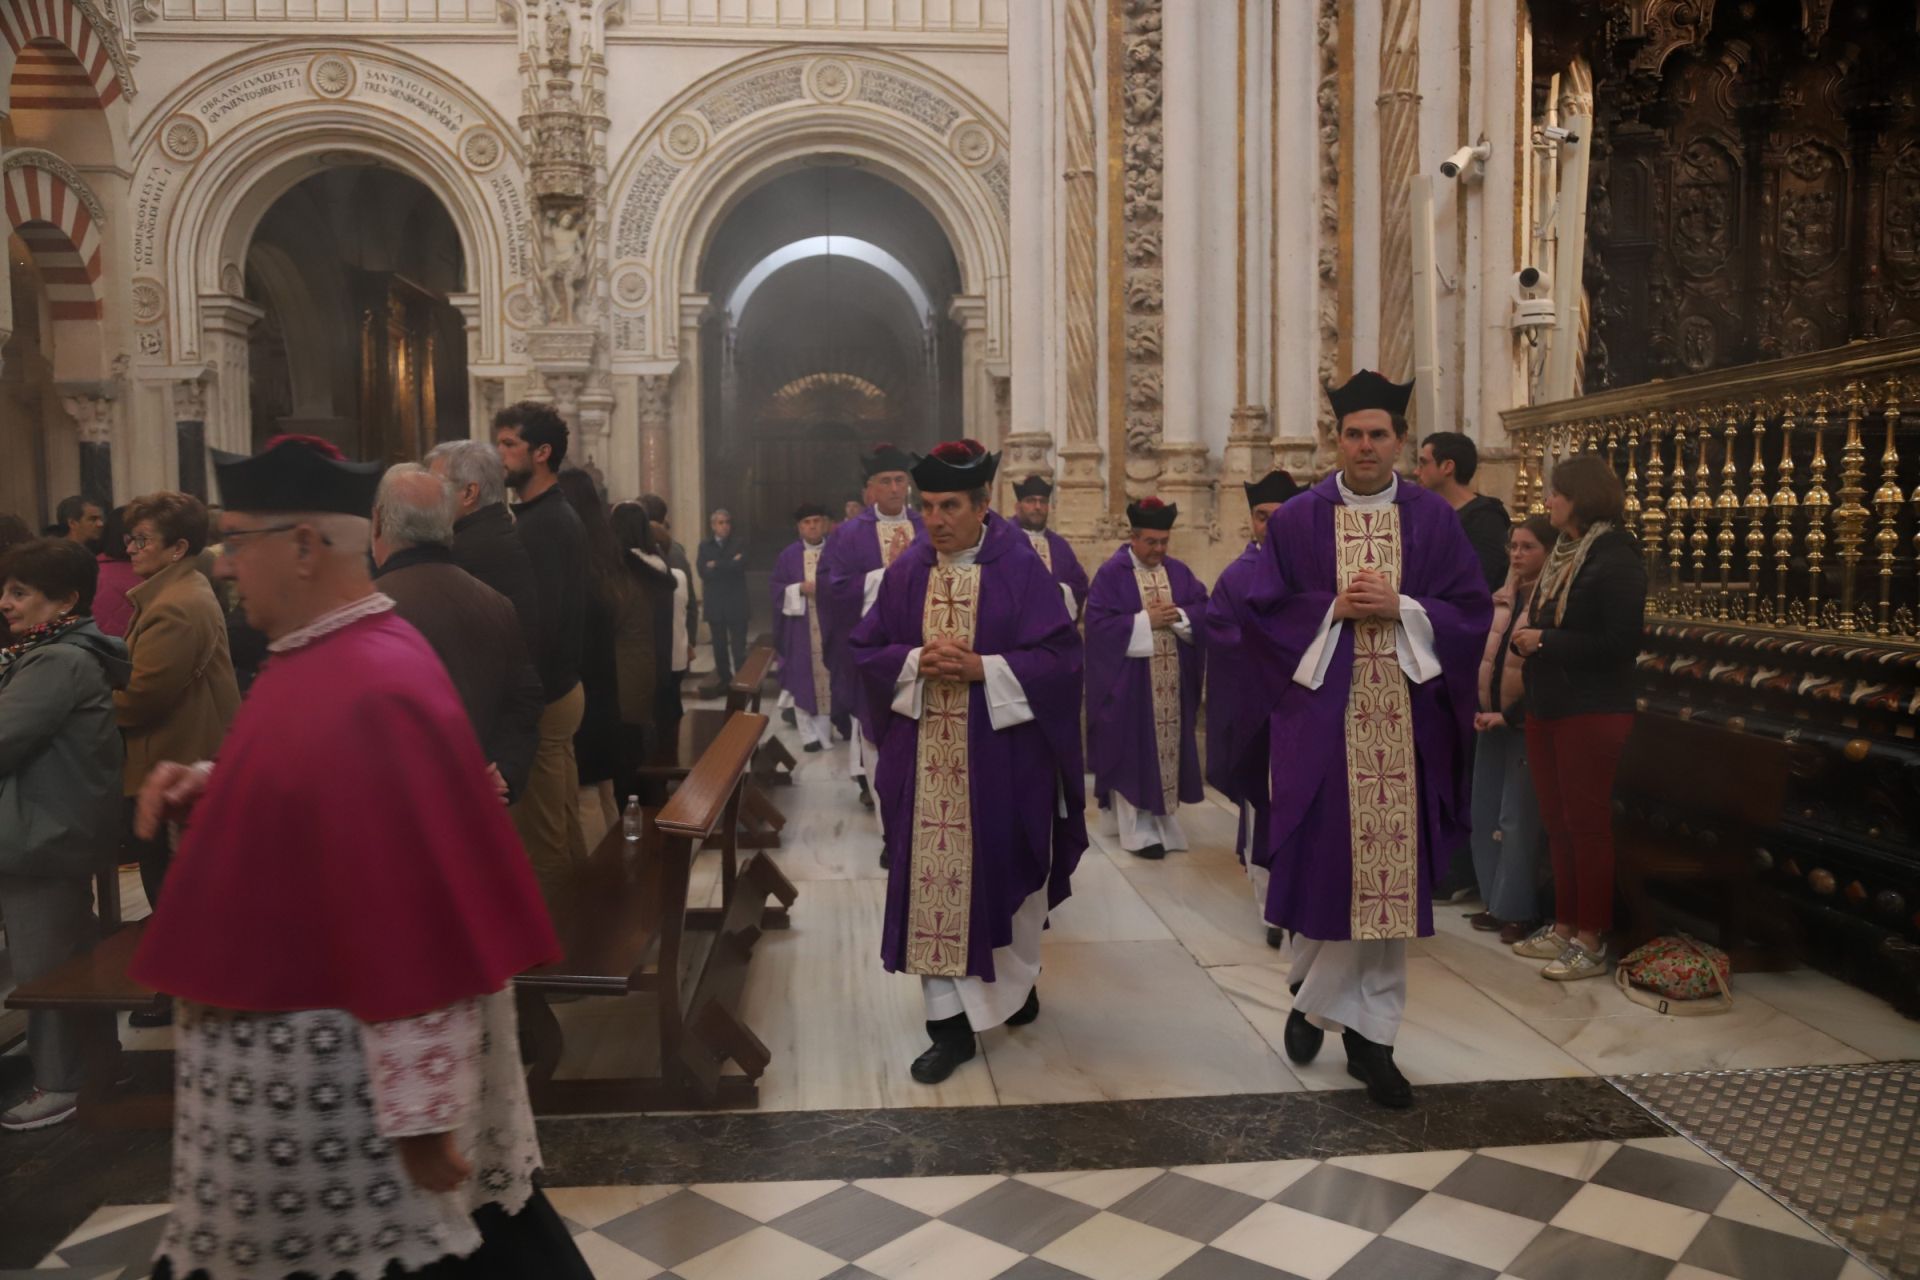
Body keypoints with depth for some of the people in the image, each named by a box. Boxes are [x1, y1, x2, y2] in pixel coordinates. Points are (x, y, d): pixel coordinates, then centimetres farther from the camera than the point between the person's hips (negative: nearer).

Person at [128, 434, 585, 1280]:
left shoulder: (368, 694, -26)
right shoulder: (328, 659, 6)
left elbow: (414, 916, -27)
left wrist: (422, 1111, -23)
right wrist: (207, 788, 5)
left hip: (337, 1062, -10)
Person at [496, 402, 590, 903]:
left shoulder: (539, 525, -18)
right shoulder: (560, 516, 13)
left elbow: (539, 621, -24)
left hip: (538, 697, -10)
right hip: (562, 687, 10)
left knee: (540, 836, 0)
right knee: (564, 824, 18)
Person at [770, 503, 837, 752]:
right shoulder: (789, 555, 4)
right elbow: (775, 586, 2)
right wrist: (800, 588, -13)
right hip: (801, 627, 0)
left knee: (828, 677, 3)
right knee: (804, 679, -1)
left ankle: (825, 731, 12)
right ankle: (809, 735, 4)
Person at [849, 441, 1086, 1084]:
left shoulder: (1020, 569, -7)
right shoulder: (906, 570, 3)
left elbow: (1060, 656, -10)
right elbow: (865, 649, 5)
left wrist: (981, 667, -21)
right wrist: (916, 663, -14)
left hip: (1002, 756, -2)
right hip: (927, 759, 2)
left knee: (1003, 875, 13)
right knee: (932, 882, 2)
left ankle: (1018, 977, 42)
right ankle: (950, 1021, 12)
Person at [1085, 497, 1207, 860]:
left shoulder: (1179, 572, 9)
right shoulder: (1111, 573, -7)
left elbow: (1205, 609, 6)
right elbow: (1099, 622, -15)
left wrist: (1177, 616, -14)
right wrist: (1146, 620, -17)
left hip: (1171, 681, 5)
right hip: (1130, 680, -5)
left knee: (1168, 746, 10)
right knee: (1134, 752, -3)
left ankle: (1163, 822, 23)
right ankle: (1138, 830, 2)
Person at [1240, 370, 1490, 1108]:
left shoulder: (1433, 519, 7)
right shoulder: (1297, 519, 4)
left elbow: (1471, 610, 4)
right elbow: (1264, 608, 1)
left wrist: (1401, 609, -12)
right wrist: (1333, 609, -13)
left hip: (1407, 719, 1)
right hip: (1323, 715, -1)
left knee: (1391, 873, 4)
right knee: (1326, 867, 1)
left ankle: (1370, 1033, 17)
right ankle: (1314, 987, 29)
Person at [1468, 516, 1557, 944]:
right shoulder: (1503, 598, 12)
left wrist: (1511, 714, -17)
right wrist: (1480, 706, 8)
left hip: (1526, 720, -8)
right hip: (1492, 716, 8)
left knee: (1518, 818, -3)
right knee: (1486, 813, 11)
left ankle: (1519, 910, 7)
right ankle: (1498, 903, 21)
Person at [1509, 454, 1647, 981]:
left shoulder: (1615, 558, -12)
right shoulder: (1564, 552, 13)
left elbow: (1620, 644, -19)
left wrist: (1546, 641, -16)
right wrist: (1526, 638, 0)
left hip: (1592, 713, -8)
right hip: (1547, 707, 8)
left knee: (1587, 824, -2)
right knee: (1557, 822, 12)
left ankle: (1591, 942, 6)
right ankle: (1564, 927, 22)